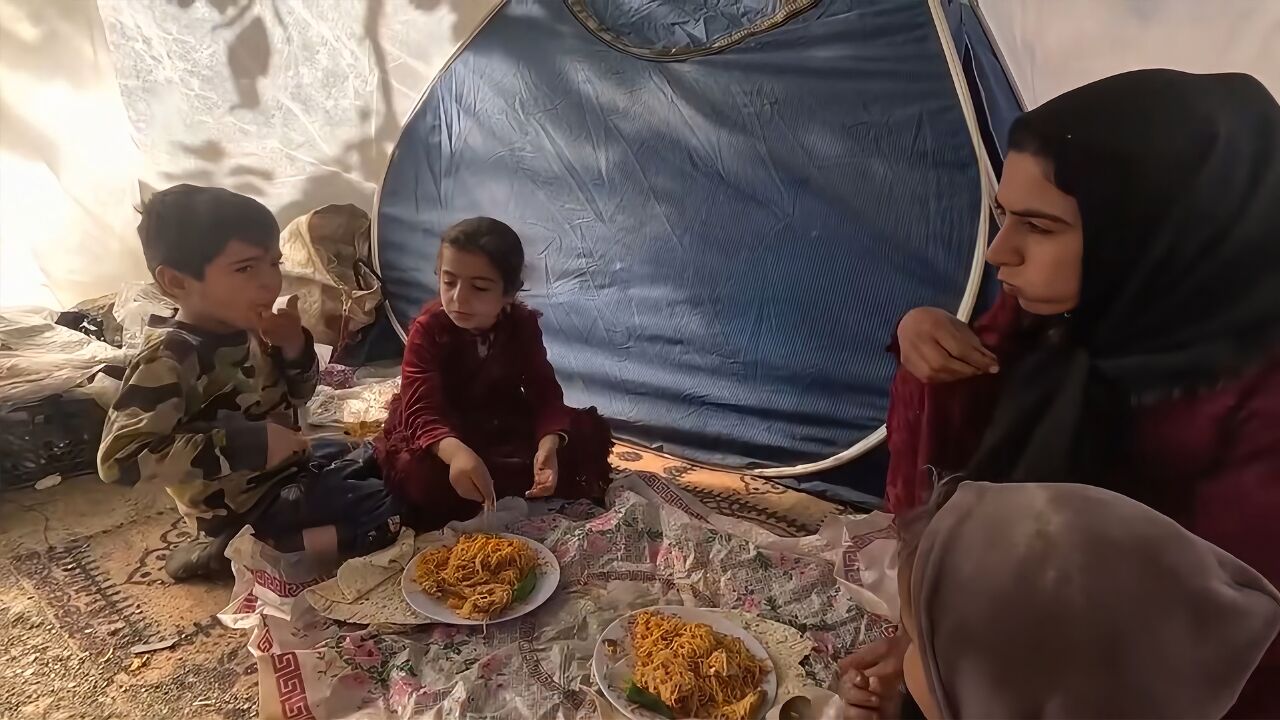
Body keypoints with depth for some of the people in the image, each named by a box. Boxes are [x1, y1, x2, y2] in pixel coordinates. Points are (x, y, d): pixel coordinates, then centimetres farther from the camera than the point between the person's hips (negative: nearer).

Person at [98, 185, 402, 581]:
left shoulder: (247, 328, -1)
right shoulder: (169, 360, -24)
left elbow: (297, 395, 11)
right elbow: (120, 457, -32)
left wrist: (295, 348, -11)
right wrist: (243, 446, -34)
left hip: (286, 473, 9)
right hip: (249, 509, -9)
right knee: (397, 512, -15)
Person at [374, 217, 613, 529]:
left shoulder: (523, 325, -11)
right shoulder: (427, 330, -21)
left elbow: (544, 391, -16)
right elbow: (421, 409, -32)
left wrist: (549, 443, -39)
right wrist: (454, 451, -55)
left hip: (506, 424, 4)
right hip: (445, 429, -3)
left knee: (591, 433, -14)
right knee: (415, 471, -38)